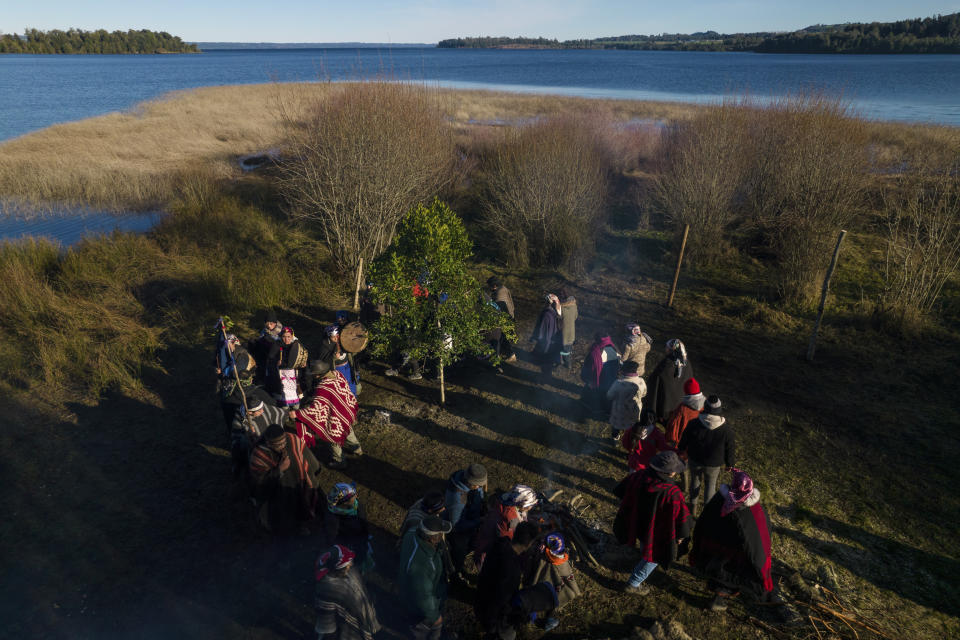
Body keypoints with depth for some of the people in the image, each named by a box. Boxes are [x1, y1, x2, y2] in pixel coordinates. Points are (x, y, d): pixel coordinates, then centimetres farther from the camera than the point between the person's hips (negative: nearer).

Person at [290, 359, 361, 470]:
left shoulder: (323, 388, -35)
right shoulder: (336, 374, -12)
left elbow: (315, 408, -36)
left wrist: (297, 413, -33)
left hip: (336, 418, -8)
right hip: (347, 410, 8)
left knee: (333, 438, 18)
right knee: (348, 430, 33)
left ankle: (338, 461, 39)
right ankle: (357, 448, 56)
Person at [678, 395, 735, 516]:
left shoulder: (693, 424, -24)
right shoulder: (726, 430, -24)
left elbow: (684, 441, -7)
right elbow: (730, 449, -9)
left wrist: (681, 450, 15)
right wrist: (729, 463, 9)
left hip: (695, 460, 1)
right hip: (713, 464, -1)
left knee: (695, 481, 25)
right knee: (710, 485, 23)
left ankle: (693, 506, 43)